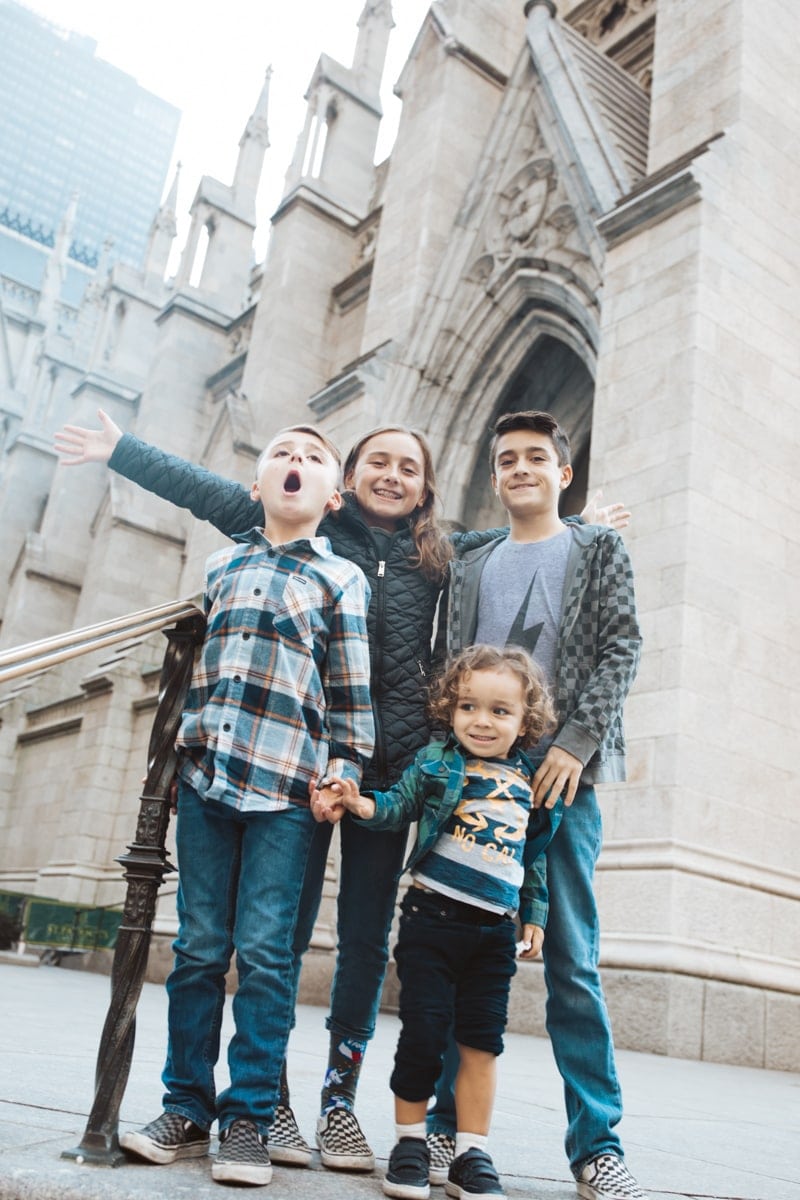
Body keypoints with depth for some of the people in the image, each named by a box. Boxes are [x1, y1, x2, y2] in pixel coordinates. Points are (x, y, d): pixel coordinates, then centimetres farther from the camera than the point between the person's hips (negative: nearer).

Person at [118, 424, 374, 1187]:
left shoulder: (341, 578, 7)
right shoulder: (220, 565, 16)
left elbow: (352, 686, 5)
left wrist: (346, 763, -2)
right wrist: (179, 750, 20)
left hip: (287, 781, -3)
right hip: (205, 773, 3)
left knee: (264, 951, -2)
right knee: (199, 946, 6)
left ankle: (249, 1117, 9)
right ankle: (186, 1108, 18)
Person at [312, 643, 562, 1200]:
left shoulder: (531, 783, 6)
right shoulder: (436, 762, -2)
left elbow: (536, 858, 14)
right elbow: (399, 803, -3)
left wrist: (535, 914, 14)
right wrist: (359, 802, -22)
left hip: (495, 929, 3)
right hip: (433, 917, -3)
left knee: (483, 1041, 8)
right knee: (424, 1031, 0)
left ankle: (473, 1154, 20)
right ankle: (410, 1141, 19)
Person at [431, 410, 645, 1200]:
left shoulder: (598, 552, 12)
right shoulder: (469, 567, 20)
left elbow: (621, 648, 0)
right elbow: (443, 666, 15)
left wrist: (575, 742, -13)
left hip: (560, 776, -3)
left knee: (571, 958, -2)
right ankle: (449, 1117, 16)